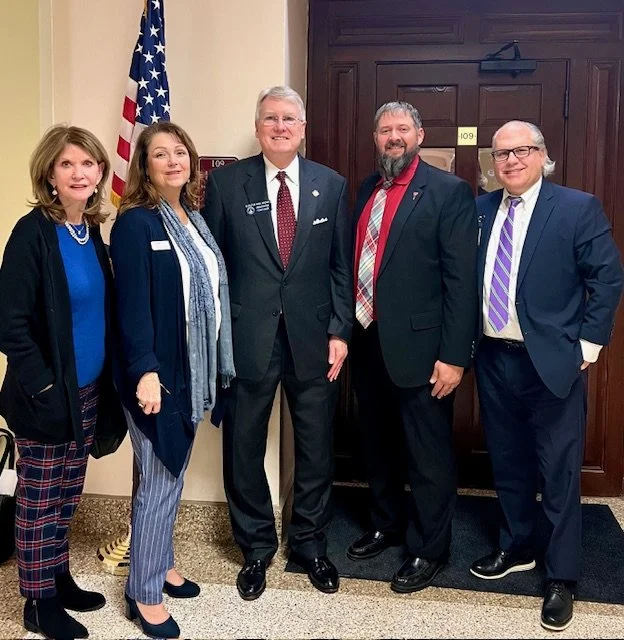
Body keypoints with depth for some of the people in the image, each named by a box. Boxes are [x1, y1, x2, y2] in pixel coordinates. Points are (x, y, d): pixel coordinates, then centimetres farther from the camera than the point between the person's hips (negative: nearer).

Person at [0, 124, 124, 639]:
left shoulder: (92, 231, 5)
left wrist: (106, 381, 9)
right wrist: (43, 387, -17)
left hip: (89, 390, 7)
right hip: (49, 395, -6)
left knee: (67, 495, 20)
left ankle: (60, 579, 37)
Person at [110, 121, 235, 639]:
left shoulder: (195, 218, 10)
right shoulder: (135, 222, -12)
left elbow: (211, 290, 10)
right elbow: (132, 303, -19)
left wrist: (215, 365, 11)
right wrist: (144, 370, -28)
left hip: (194, 370, 7)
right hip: (158, 373, -7)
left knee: (174, 477, 18)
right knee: (159, 483, 2)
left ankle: (162, 565, 35)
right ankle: (144, 593, 19)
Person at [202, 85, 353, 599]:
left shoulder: (331, 185, 5)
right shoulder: (226, 182, 1)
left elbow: (342, 266, 5)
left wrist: (340, 330, -1)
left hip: (313, 337, 1)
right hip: (246, 338, -1)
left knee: (317, 448, 12)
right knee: (244, 447, 10)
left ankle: (311, 543, 35)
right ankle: (256, 547, 32)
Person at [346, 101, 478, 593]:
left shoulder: (450, 192, -9)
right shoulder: (366, 190, 11)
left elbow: (461, 279, -13)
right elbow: (355, 261, 11)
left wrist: (454, 355, -17)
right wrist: (347, 329, 7)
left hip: (418, 345, -6)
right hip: (367, 341, 6)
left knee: (428, 455, 7)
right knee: (378, 445, 20)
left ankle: (429, 549, 26)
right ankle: (386, 524, 40)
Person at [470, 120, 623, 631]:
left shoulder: (578, 208, -6)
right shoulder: (480, 209, 7)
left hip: (552, 361, -4)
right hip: (494, 359, 5)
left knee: (559, 473, 5)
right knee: (507, 464, 17)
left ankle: (562, 578, 20)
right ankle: (516, 549, 37)